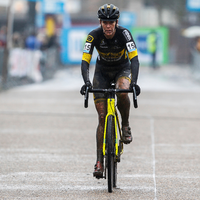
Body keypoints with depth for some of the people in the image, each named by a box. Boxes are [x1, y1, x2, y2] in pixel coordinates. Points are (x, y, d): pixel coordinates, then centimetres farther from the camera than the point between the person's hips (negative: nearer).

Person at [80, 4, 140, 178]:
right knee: (102, 116, -8)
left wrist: (134, 82, -48)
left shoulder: (124, 33, -26)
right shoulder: (94, 36, -24)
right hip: (102, 71, 1)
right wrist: (86, 82, -45)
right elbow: (85, 61, -28)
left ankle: (126, 125, -10)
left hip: (122, 69, -1)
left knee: (122, 91, -37)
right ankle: (99, 161, -5)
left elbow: (134, 59, -33)